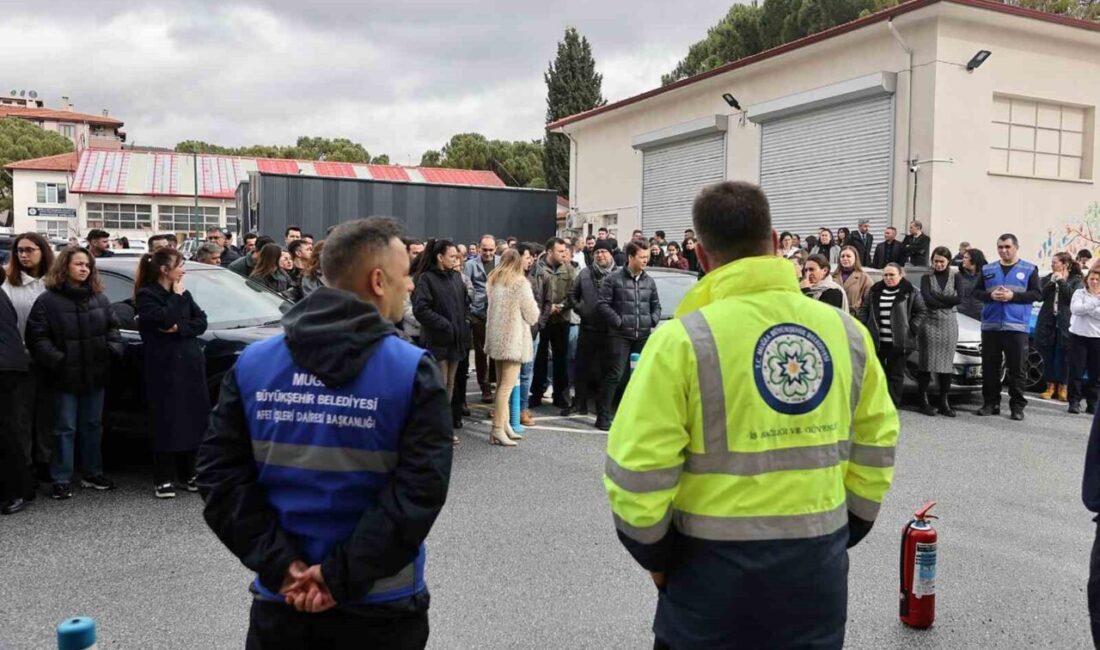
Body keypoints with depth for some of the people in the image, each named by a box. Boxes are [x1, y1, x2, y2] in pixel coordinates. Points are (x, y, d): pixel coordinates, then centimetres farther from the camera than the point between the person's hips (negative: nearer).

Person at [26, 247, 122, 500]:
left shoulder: (99, 298, 10)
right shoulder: (47, 300, -6)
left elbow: (112, 327, 15)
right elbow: (37, 336, -10)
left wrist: (113, 349, -2)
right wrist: (55, 360, -19)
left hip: (95, 374, 5)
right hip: (66, 375, -4)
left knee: (92, 425, 13)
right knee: (65, 428, 1)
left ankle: (92, 474, 24)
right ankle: (62, 480, 9)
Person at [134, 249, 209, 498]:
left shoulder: (182, 293, 14)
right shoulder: (146, 295, -5)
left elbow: (201, 322, 4)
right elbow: (165, 319, -20)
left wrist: (179, 328, -12)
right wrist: (177, 297, -8)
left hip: (191, 364, 6)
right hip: (164, 367, -6)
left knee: (193, 420, 6)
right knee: (166, 422, -3)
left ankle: (187, 475, 17)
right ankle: (163, 479, 6)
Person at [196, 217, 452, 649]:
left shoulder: (252, 363, -1)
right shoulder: (413, 372, -13)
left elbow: (220, 475, -6)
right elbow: (420, 491, -21)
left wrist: (279, 565, -9)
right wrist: (343, 576, -17)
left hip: (281, 599, 2)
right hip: (381, 606, -2)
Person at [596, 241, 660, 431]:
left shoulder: (649, 281, 12)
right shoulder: (614, 279, -3)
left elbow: (656, 305, 20)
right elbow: (603, 304, -6)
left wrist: (653, 321, 3)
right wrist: (618, 321, -12)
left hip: (644, 336, 5)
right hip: (620, 335, -5)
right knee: (614, 375, -6)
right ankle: (603, 416, 0)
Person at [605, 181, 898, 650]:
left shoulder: (683, 339, -15)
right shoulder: (846, 330, 0)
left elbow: (637, 467, -16)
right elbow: (875, 448, 8)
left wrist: (655, 553, -1)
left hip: (717, 563, -4)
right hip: (819, 562, 4)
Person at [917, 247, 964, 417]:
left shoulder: (955, 277, 7)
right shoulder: (927, 277, 4)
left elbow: (959, 298, -8)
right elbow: (927, 299, -10)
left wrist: (936, 297, -11)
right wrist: (948, 302, -9)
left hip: (949, 324, 1)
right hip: (930, 322, -1)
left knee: (946, 363, 4)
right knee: (926, 362, -2)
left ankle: (944, 402, 9)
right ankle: (924, 401, 3)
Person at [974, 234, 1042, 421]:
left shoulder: (1029, 269, 5)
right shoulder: (987, 269, 12)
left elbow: (1037, 294, -1)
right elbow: (976, 291, 11)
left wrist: (1013, 296, -14)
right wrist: (990, 295, -10)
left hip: (1017, 326, -3)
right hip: (990, 326, 3)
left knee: (1016, 369, -1)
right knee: (990, 368, 5)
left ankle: (1017, 406, 5)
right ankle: (990, 403, 13)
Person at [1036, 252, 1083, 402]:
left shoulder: (1077, 280, 4)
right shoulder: (1047, 279, 13)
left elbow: (1074, 297, -13)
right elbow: (1040, 295, -1)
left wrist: (1062, 281, -12)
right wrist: (1051, 282, -9)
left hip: (1065, 323, -3)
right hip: (1047, 322, 3)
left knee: (1063, 356, -1)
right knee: (1048, 356, 4)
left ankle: (1063, 388, 9)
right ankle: (1050, 387, 13)